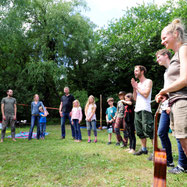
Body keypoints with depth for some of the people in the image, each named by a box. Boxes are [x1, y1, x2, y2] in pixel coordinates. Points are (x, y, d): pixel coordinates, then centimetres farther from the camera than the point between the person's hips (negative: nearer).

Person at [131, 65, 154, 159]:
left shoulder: (148, 81, 2)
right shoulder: (138, 84, 23)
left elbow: (146, 94, -13)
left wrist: (137, 87, -2)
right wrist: (134, 87, 6)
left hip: (145, 109, -8)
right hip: (137, 109, 8)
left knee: (148, 130, -14)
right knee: (140, 131, 10)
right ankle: (144, 149, 20)